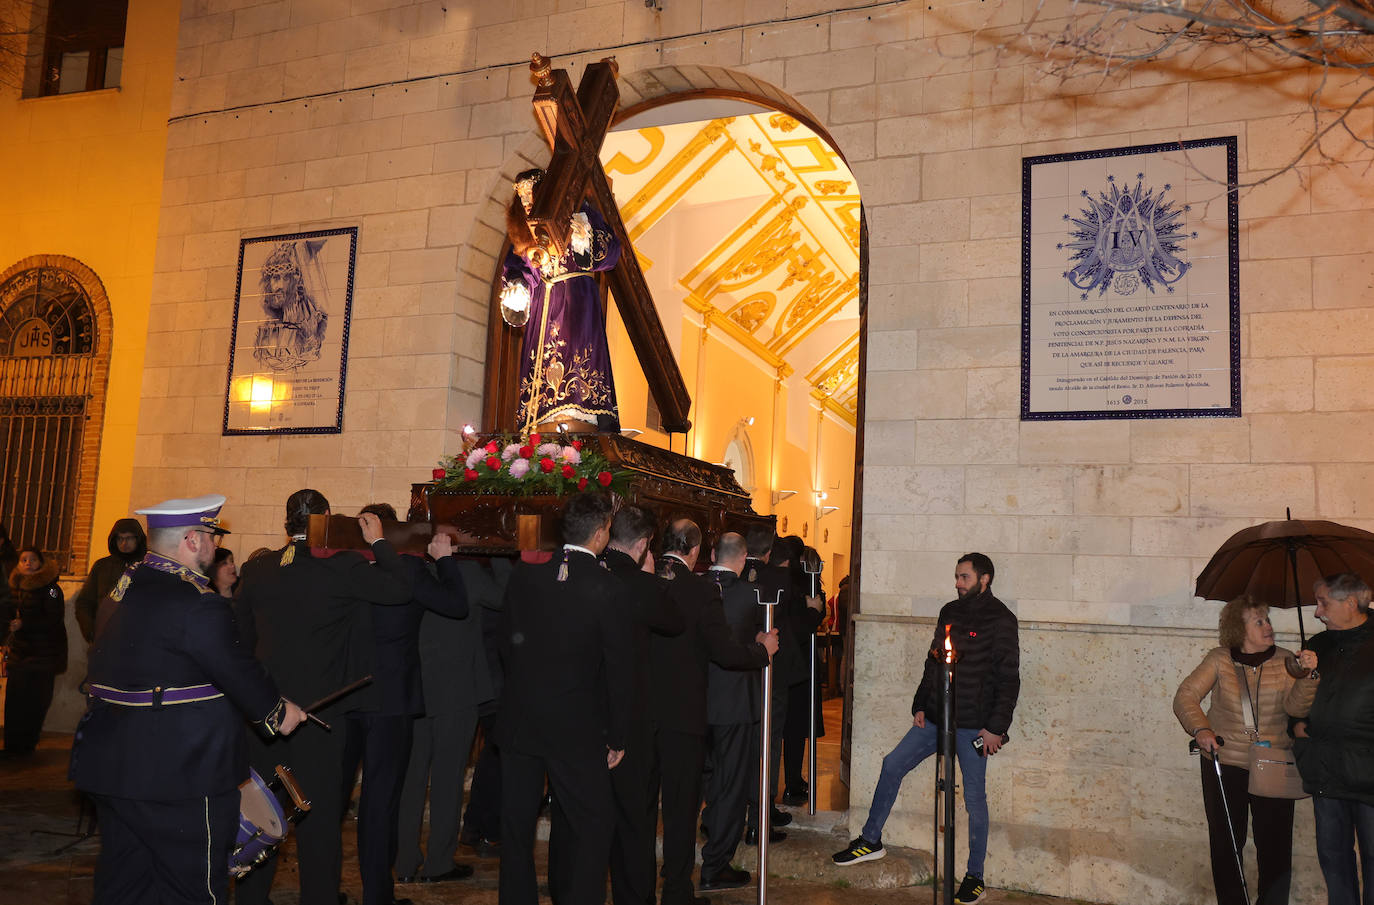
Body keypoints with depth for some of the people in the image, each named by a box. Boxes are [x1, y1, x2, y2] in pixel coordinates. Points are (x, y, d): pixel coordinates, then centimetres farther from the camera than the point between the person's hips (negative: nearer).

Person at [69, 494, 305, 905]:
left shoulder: (127, 587, 8)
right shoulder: (196, 603, -21)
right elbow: (238, 670, -17)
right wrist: (277, 711, 2)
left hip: (112, 764, 10)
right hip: (178, 775, -9)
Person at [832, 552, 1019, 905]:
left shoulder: (1000, 620, -10)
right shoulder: (950, 612, 10)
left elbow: (1008, 679, -11)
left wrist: (996, 727, -15)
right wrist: (920, 705, 10)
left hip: (973, 725, -7)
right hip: (936, 718, 7)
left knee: (975, 799, 1)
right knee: (892, 765, 5)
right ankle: (871, 841, 18)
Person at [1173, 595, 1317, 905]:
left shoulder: (1284, 661, 1)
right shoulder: (1219, 660, -2)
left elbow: (1295, 705, -13)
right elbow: (1185, 697, -7)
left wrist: (1306, 676, -30)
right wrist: (1201, 729, -23)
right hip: (1224, 765, 0)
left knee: (1275, 848, 1)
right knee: (1226, 845, 8)